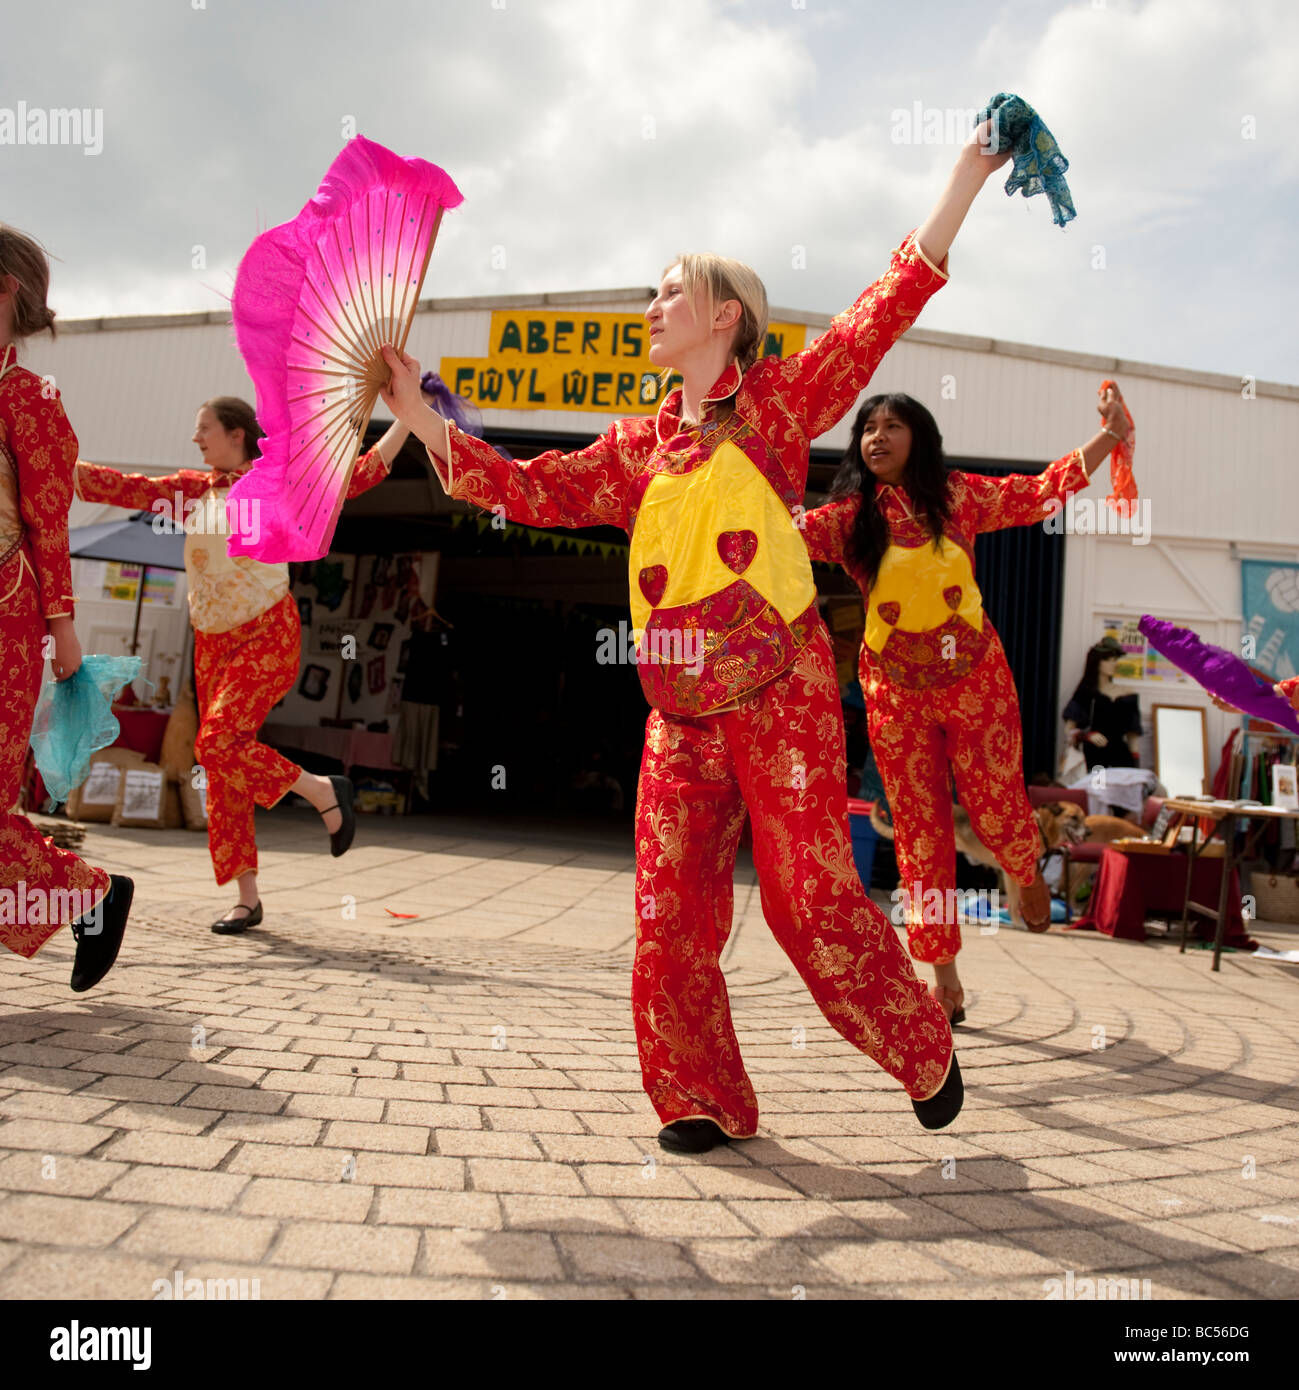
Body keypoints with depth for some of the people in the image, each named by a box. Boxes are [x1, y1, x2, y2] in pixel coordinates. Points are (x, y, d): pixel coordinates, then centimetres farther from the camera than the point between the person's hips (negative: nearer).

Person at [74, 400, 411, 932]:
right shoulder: (191, 490, 13)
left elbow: (358, 474, 3)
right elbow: (122, 487, 9)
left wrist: (408, 418, 2)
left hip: (267, 634, -6)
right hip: (213, 642, 6)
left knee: (218, 744, -23)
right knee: (223, 770, 3)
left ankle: (323, 791, -1)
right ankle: (247, 897, 10)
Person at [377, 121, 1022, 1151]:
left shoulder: (777, 403, 3)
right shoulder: (639, 447, 15)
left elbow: (886, 309, 0)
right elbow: (527, 487, 12)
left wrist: (968, 175, -1)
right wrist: (418, 412, 9)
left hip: (781, 697, -5)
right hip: (682, 712, 5)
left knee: (813, 901, -2)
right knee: (672, 913, 4)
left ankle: (927, 1056, 23)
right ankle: (704, 1100, 22)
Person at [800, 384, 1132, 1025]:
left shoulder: (958, 496, 0)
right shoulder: (848, 517, -2)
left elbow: (1043, 491, 7)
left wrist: (1110, 434, 4)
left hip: (976, 680, 0)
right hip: (896, 691, 0)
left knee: (995, 807, 3)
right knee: (919, 829, 3)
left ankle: (1027, 875, 43)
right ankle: (944, 978, 15)